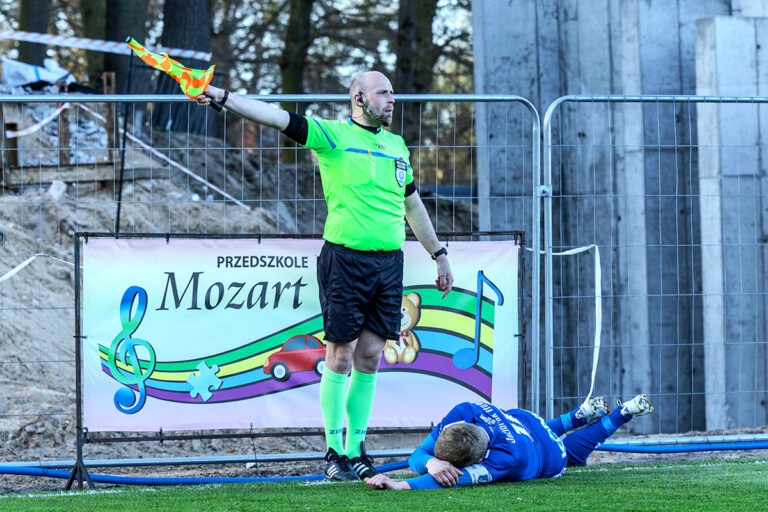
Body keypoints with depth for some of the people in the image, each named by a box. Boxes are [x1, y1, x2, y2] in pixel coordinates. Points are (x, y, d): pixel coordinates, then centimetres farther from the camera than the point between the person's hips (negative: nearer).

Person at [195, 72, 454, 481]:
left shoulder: (396, 145, 16)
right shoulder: (332, 135, -2)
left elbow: (413, 205, 27)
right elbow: (276, 117, -13)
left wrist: (438, 254, 30)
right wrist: (222, 97, -25)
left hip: (389, 262, 5)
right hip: (345, 259, -5)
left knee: (369, 358, 6)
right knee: (340, 356, -2)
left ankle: (356, 448, 13)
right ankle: (334, 451, 6)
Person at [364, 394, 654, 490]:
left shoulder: (510, 459, -57)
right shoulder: (464, 413, -42)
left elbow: (457, 479, -66)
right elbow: (418, 455, -41)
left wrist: (401, 485, -79)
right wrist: (430, 463, -66)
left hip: (548, 457, -4)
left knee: (573, 450, 33)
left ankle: (623, 413, 51)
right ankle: (582, 414, 61)